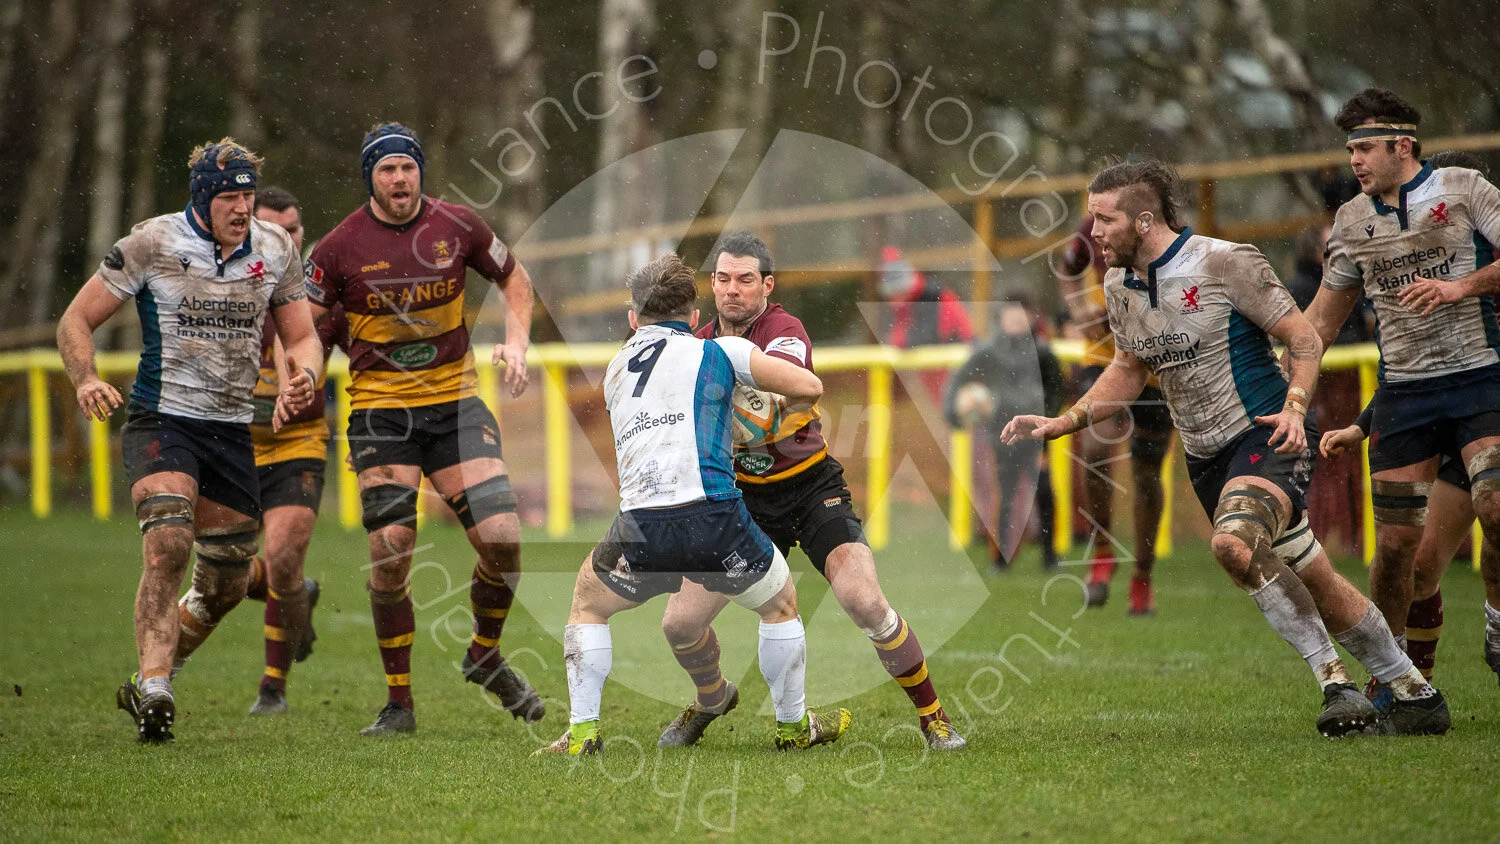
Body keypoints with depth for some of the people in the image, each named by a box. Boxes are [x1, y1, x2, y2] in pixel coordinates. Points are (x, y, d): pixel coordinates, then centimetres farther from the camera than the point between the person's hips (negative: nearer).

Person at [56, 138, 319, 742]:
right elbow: (77, 318, -3)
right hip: (161, 420, -5)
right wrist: (86, 380, -22)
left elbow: (301, 336, 14)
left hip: (233, 429, 5)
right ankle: (154, 690, -29)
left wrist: (300, 377, -10)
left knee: (225, 587, 8)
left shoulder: (275, 251, 4)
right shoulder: (151, 245, -8)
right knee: (168, 547, -28)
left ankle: (148, 685, 30)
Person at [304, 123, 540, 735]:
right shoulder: (340, 247, -5)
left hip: (456, 403, 2)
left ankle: (484, 656, 18)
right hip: (379, 410, -2)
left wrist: (516, 342, 3)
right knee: (390, 554, -12)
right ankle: (398, 703, 2)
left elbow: (513, 277, 18)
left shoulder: (456, 225, 1)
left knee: (502, 540, -10)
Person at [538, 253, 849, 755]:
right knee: (781, 604, 24)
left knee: (588, 605, 27)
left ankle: (582, 732, 17)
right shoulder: (718, 352, 9)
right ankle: (793, 726, 32)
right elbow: (808, 387, 6)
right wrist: (782, 414, 27)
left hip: (640, 524, 2)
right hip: (714, 515, -2)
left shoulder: (616, 370, 23)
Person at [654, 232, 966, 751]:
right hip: (745, 498, 5)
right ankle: (713, 698, 31)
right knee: (680, 622, -3)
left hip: (811, 488, -4)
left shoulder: (785, 332, -17)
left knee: (865, 602, -24)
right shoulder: (700, 345, 1)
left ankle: (931, 713, -4)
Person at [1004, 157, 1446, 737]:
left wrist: (1295, 406, -25)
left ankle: (1334, 677, -19)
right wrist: (1063, 423, 9)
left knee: (1233, 543, -32)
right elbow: (1129, 370, 21)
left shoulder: (1224, 262, -14)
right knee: (1316, 584, 7)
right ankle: (1414, 695, 17)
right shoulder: (1118, 287, 6)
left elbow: (1303, 337, -9)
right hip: (1206, 458, 7)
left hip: (1266, 436, -7)